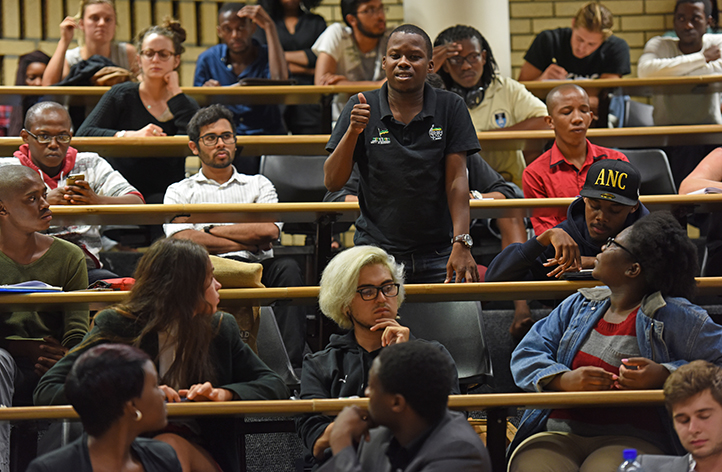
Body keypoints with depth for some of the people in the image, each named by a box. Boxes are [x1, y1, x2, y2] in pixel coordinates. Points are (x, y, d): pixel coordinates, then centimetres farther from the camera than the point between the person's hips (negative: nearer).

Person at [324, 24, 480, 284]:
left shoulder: (450, 107, 2)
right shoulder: (362, 108, 2)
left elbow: (456, 180, -4)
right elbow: (332, 182, -1)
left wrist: (461, 243, -16)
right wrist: (353, 132, -16)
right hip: (376, 252, 0)